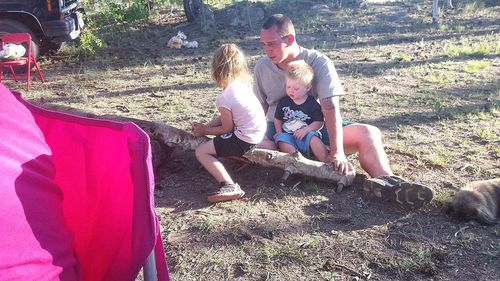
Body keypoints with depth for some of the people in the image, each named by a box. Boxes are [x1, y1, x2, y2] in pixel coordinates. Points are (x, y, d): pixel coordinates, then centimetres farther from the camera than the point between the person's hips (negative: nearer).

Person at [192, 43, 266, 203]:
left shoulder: (224, 98, -19)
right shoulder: (242, 84, 6)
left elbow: (227, 129, -9)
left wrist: (204, 131, 5)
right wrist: (205, 126, 12)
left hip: (244, 140, -10)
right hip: (258, 132, 10)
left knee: (201, 152, -5)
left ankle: (229, 186, -21)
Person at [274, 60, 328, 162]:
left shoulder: (312, 104, -1)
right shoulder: (283, 102, 6)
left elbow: (319, 122, -2)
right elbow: (278, 119, 15)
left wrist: (306, 130, -16)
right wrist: (279, 133, 1)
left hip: (306, 135, -2)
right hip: (287, 135, 2)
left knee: (313, 139, -31)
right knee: (281, 139, -29)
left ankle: (327, 162, -30)